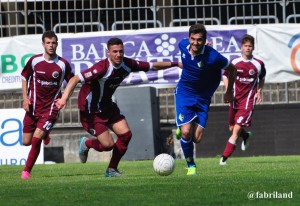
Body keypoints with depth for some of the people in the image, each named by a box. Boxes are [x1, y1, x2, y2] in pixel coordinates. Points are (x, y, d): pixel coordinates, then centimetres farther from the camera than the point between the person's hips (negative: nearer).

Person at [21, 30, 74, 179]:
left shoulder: (63, 64, -8)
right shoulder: (34, 61, -4)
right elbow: (24, 77, 11)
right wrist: (25, 97, 1)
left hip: (51, 107, -3)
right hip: (33, 106, 3)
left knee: (36, 139, -16)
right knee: (26, 142, 6)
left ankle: (26, 171, -2)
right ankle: (44, 134, 41)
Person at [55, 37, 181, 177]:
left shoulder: (127, 64, -9)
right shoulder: (102, 68, -31)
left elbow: (152, 66, 5)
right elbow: (75, 79, -35)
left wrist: (175, 64, 8)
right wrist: (64, 98, -48)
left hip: (107, 105, 8)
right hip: (91, 110, -8)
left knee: (126, 134, -2)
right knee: (108, 144, -12)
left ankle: (112, 169, 16)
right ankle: (86, 144, 22)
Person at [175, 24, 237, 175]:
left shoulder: (212, 57, -25)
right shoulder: (183, 45, -13)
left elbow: (231, 69, -7)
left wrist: (229, 92, 4)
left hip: (202, 98, -1)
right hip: (184, 94, 1)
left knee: (197, 138, -3)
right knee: (186, 133, -15)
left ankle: (183, 128, 33)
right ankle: (191, 165, 7)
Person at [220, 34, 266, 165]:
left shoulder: (258, 64, -1)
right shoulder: (234, 62, -2)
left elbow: (262, 78, 19)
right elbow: (226, 76, 11)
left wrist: (259, 92, 7)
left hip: (248, 100, -3)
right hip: (235, 99, 3)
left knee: (237, 129, -12)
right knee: (232, 128, 12)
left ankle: (225, 157, -9)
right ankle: (246, 136, 47)